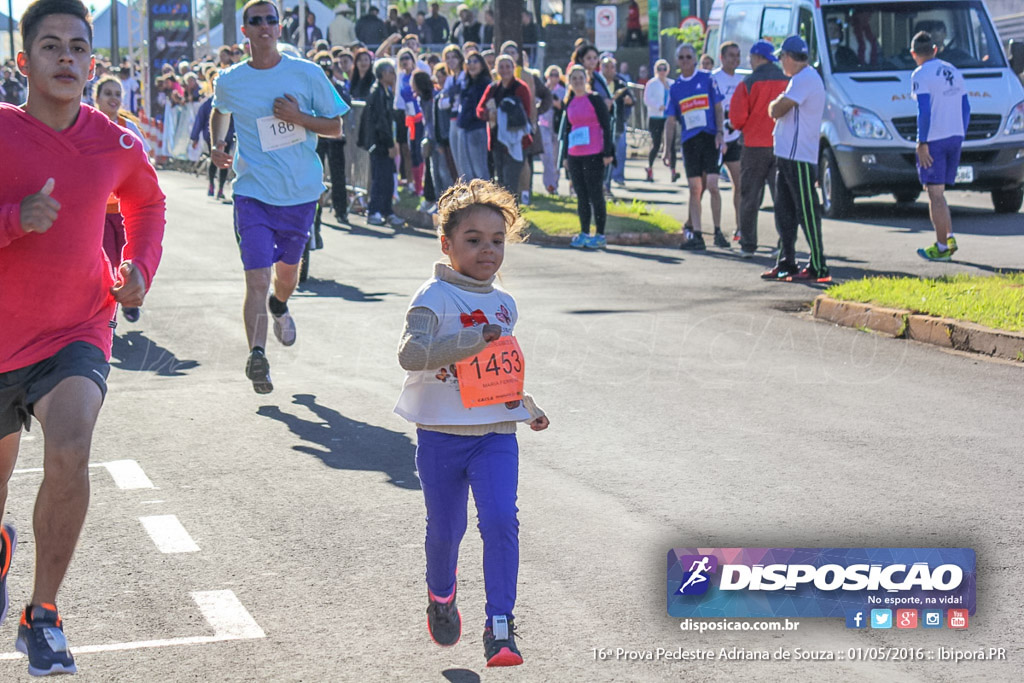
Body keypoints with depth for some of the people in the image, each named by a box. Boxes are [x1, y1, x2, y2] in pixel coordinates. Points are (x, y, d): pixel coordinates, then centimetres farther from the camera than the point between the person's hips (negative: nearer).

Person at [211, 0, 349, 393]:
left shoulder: (307, 74, -3)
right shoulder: (230, 82, 0)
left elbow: (335, 127, 2)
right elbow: (220, 112, 24)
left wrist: (298, 118, -14)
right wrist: (217, 145, 5)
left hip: (301, 191, 1)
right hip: (253, 192, -1)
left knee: (287, 269, 18)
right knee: (257, 277, -15)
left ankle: (279, 306, 52)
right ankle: (257, 356, -19)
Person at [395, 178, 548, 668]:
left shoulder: (505, 304, 9)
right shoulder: (434, 298, -11)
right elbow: (410, 353, -28)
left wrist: (527, 406, 33)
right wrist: (474, 339, -37)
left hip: (496, 434, 3)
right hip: (441, 435, -3)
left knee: (501, 521, -14)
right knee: (445, 528, 10)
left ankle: (500, 627, -9)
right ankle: (441, 595, 42)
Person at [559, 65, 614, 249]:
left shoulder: (595, 99, -4)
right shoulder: (570, 103, 13)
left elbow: (606, 125, -6)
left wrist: (607, 153, -12)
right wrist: (565, 155, 16)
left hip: (594, 155, -6)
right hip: (575, 156, 6)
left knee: (595, 194, -3)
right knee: (581, 195, 8)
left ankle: (600, 236, 2)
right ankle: (584, 234, 14)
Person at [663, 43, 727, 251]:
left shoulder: (707, 79, 3)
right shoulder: (675, 87, 11)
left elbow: (718, 108, 3)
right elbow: (671, 120, 12)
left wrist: (720, 133, -9)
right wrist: (667, 147, 5)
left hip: (709, 139, -3)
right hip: (689, 141, 3)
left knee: (712, 186, -9)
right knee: (694, 189, 2)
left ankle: (718, 232, 2)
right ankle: (695, 234, 4)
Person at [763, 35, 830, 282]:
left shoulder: (805, 79, -15)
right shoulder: (801, 78, 20)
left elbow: (777, 111, -18)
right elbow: (776, 112, 23)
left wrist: (776, 103, 1)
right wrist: (779, 103, 4)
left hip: (798, 157, -11)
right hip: (788, 155, 11)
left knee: (807, 211, -7)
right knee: (784, 211, 13)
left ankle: (817, 267, -5)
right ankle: (786, 263, 19)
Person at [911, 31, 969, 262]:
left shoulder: (921, 75, -9)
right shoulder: (953, 71, 15)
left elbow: (924, 111, -18)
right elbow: (966, 108, 16)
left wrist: (922, 143, -16)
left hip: (934, 140, -7)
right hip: (954, 138, 7)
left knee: (935, 193, -3)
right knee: (938, 193, 17)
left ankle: (941, 247, -3)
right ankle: (949, 238, 9)